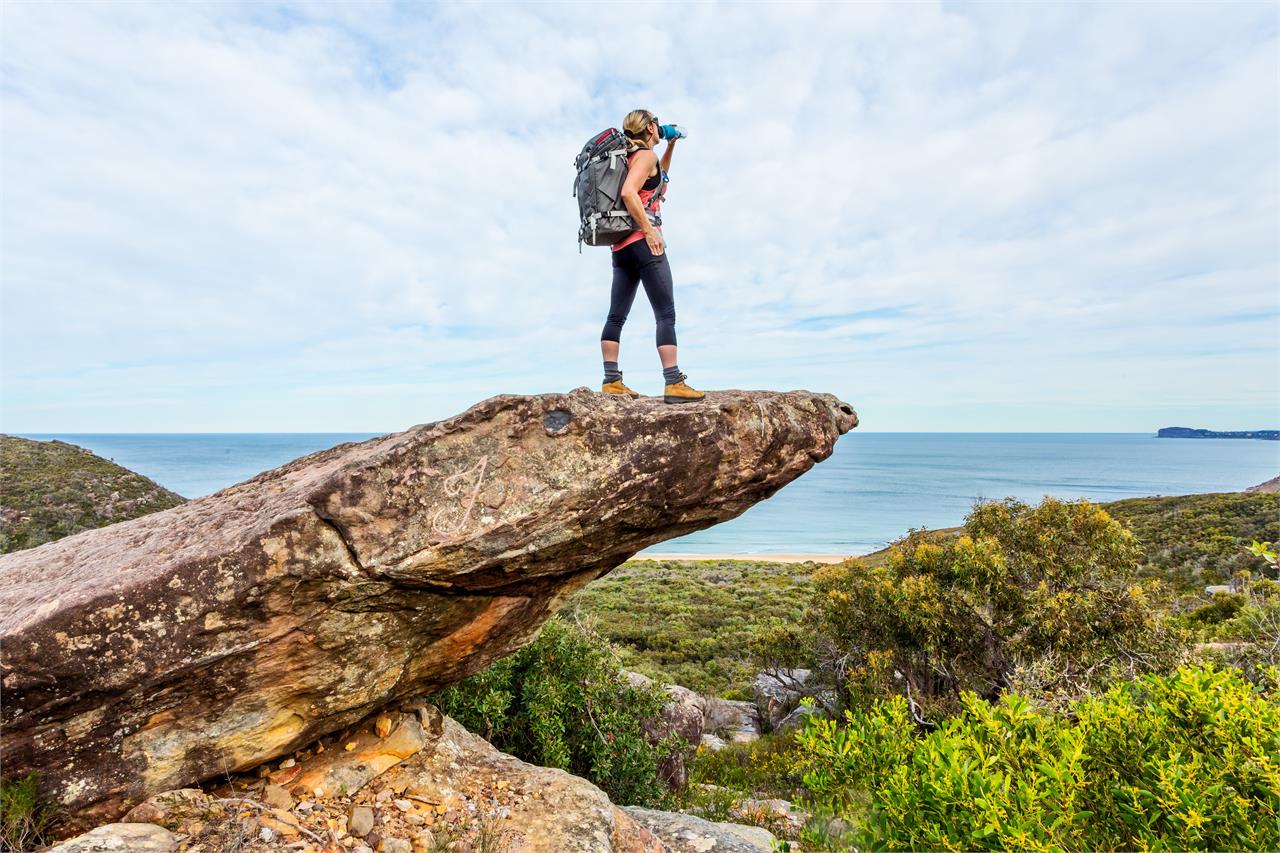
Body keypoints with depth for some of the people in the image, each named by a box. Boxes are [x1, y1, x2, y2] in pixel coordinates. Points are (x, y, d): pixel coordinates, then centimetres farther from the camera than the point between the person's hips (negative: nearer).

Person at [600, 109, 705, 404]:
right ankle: (674, 384, -14)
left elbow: (657, 178, 42)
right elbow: (628, 192, -21)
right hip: (641, 243, -9)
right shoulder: (646, 155, -3)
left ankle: (611, 381, 2)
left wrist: (671, 146, 34)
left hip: (621, 246, 10)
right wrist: (649, 230, -20)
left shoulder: (631, 157, 23)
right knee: (666, 315, -10)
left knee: (616, 316, 3)